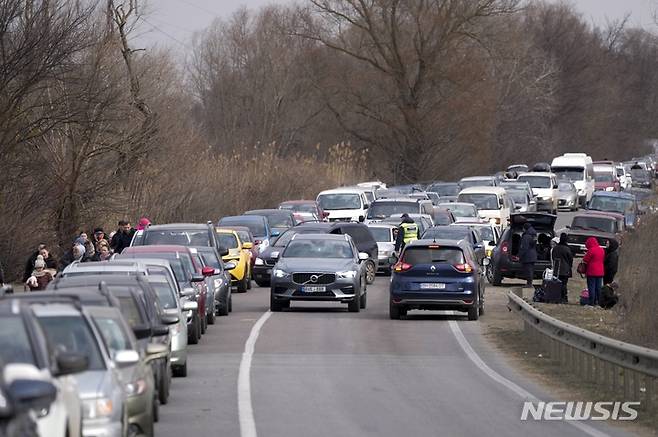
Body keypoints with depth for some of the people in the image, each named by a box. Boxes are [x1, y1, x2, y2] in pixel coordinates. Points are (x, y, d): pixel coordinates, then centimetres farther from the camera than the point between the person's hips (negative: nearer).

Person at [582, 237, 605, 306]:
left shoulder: (591, 250, -15)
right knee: (598, 287, 11)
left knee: (591, 287, -3)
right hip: (600, 272, 7)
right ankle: (597, 301, 14)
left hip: (592, 272, -7)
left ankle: (591, 301, -5)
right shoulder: (601, 250, 8)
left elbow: (585, 261, -11)